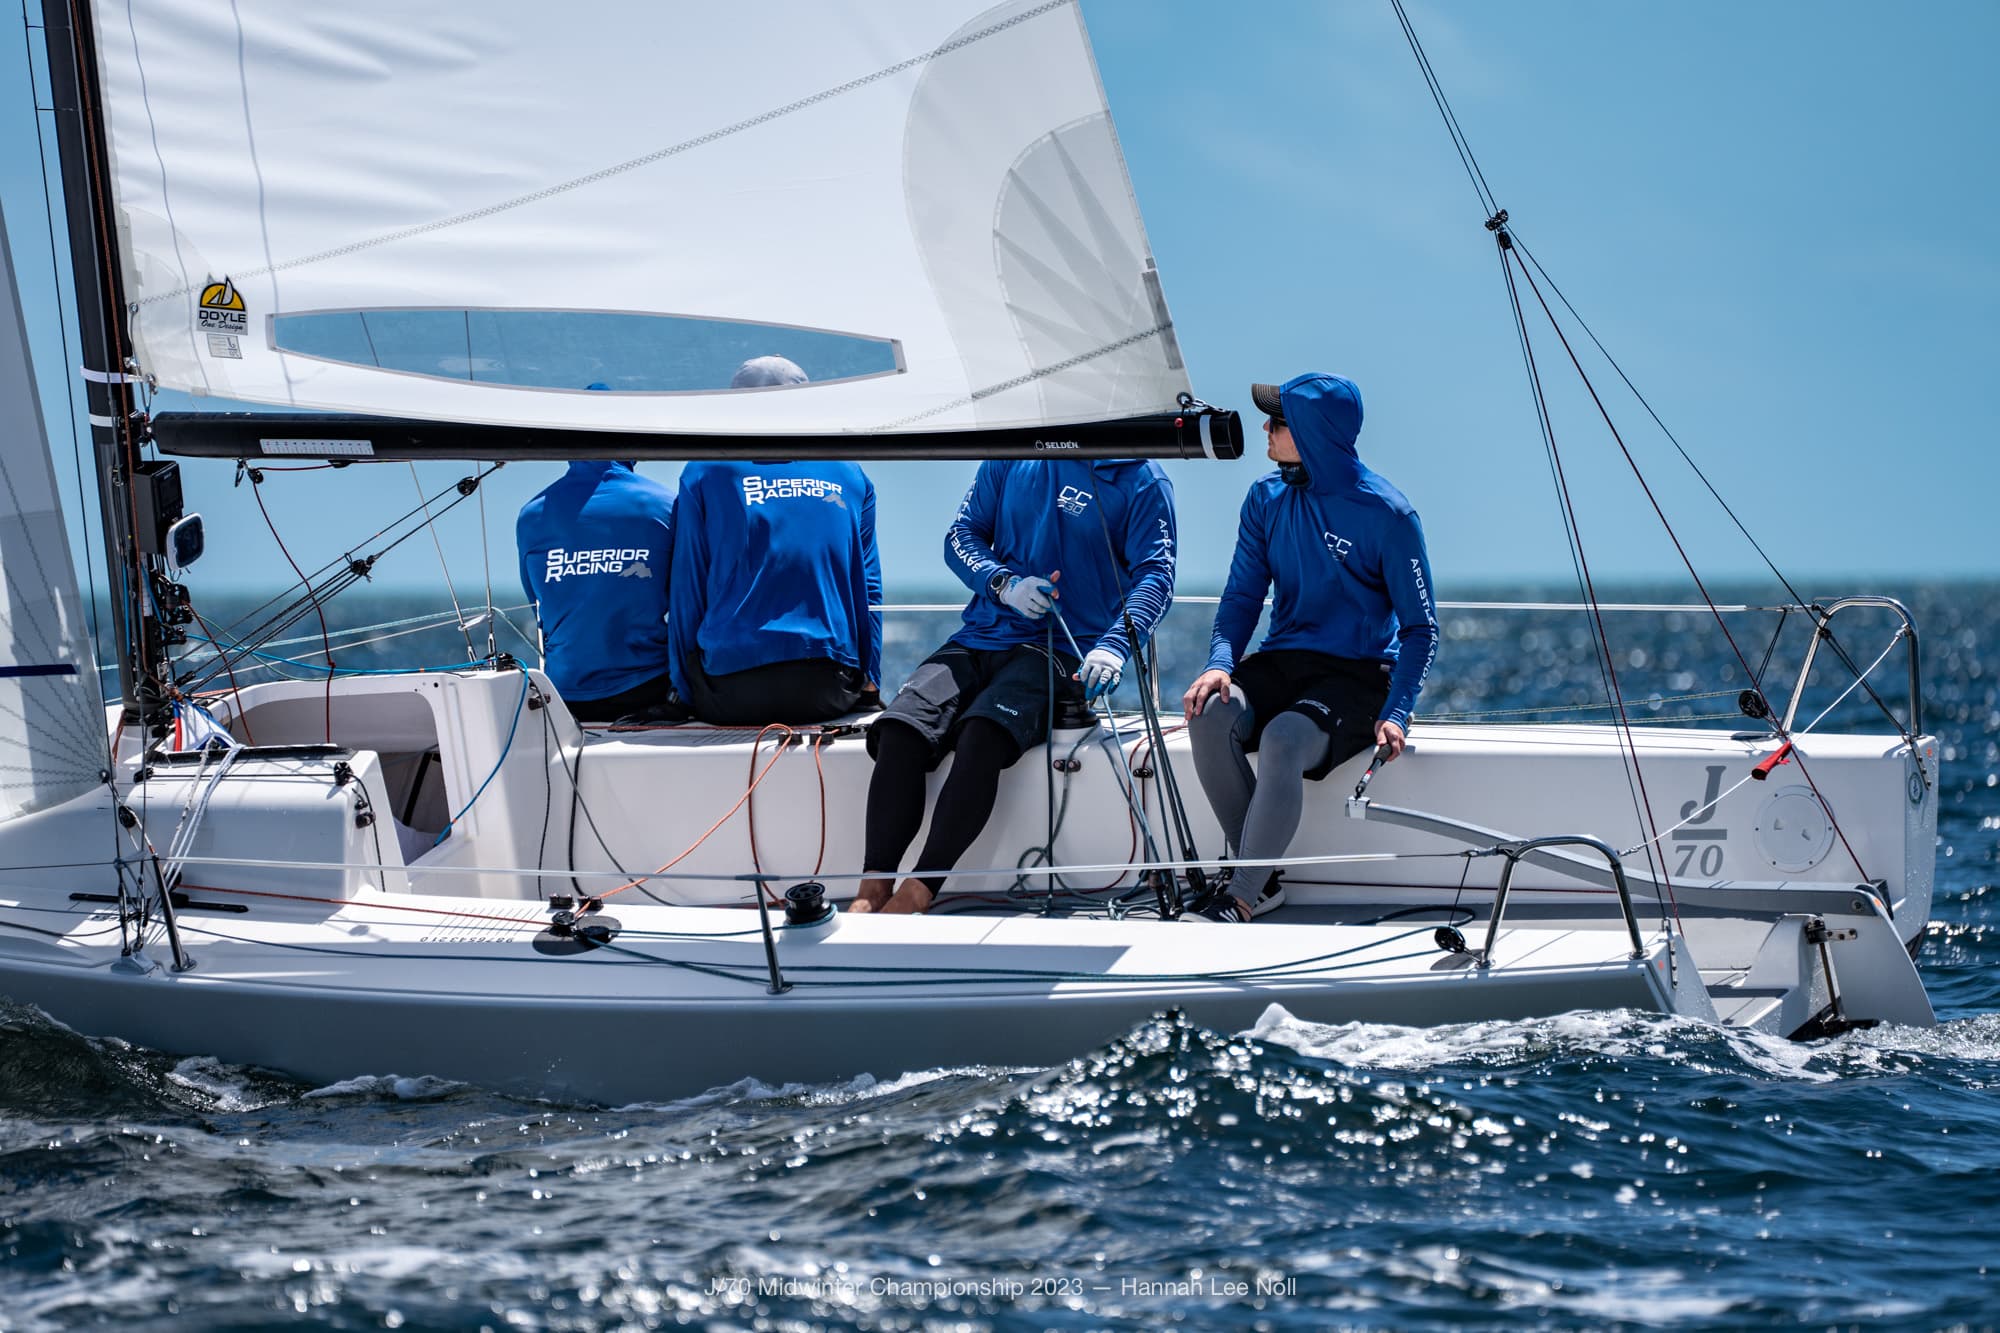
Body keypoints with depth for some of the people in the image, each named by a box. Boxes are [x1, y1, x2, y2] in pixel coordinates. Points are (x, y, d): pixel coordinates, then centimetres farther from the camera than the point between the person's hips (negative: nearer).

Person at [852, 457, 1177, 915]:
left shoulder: (1141, 481, 3)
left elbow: (1156, 572, -6)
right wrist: (1004, 583, -8)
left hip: (1061, 649, -4)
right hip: (983, 634, 4)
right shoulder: (1010, 459, 14)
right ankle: (873, 891, -30)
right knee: (902, 726, -26)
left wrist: (1114, 645, -24)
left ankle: (917, 894, -35)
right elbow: (962, 535, 14)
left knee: (985, 731, -34)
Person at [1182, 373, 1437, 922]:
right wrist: (1221, 663, -15)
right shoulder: (1266, 498, 4)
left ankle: (1242, 897, -23)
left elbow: (1421, 629, -7)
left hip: (1358, 674, -5)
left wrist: (1396, 713, -22)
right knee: (1210, 715, -27)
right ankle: (1260, 876, -15)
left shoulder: (1385, 514, -12)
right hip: (1282, 662, 5)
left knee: (1283, 739, -35)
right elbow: (1242, 596, 6)